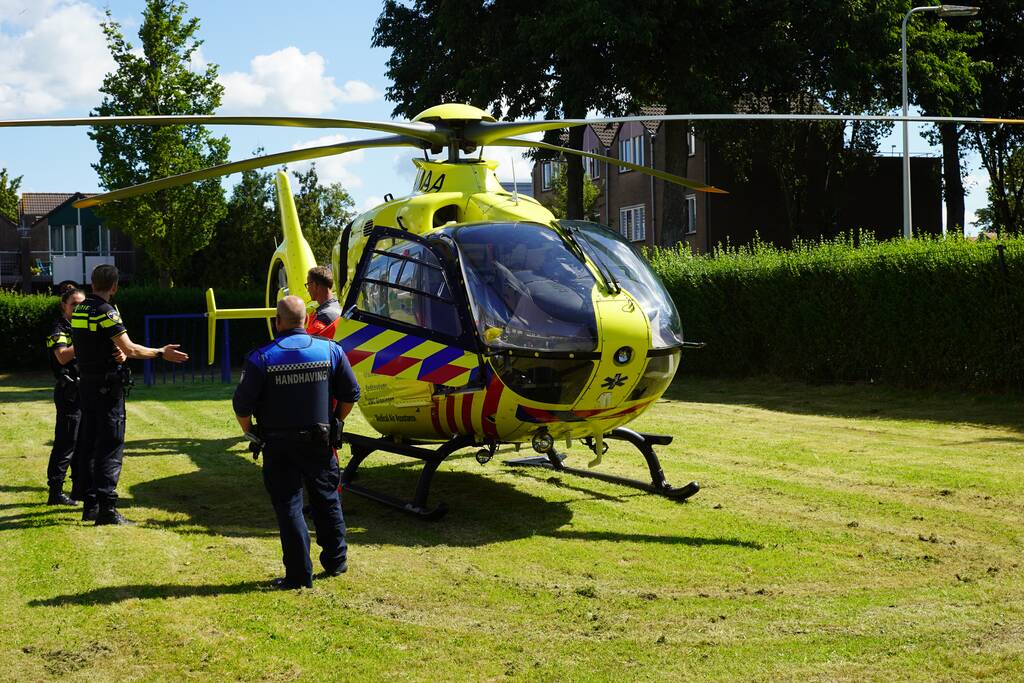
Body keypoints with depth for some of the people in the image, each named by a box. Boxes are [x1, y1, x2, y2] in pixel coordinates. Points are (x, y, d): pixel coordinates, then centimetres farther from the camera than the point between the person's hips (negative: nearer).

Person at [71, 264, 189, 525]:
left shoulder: (80, 310, 9)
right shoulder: (106, 312, -16)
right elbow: (131, 350, -20)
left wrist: (118, 352, 5)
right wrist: (161, 353, -8)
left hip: (86, 383, 8)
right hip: (108, 385, -8)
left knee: (90, 443, 13)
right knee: (111, 446, -6)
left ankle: (90, 505, 18)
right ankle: (107, 509, -9)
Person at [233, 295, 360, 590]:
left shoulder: (261, 358, -11)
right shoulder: (330, 350, -2)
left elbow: (242, 405, -10)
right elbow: (350, 394, 4)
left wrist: (250, 433, 8)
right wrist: (335, 421, 20)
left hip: (279, 446, -3)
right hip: (319, 441, 3)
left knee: (288, 505, 4)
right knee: (326, 498, 20)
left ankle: (299, 574, 5)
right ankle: (336, 560, 30)